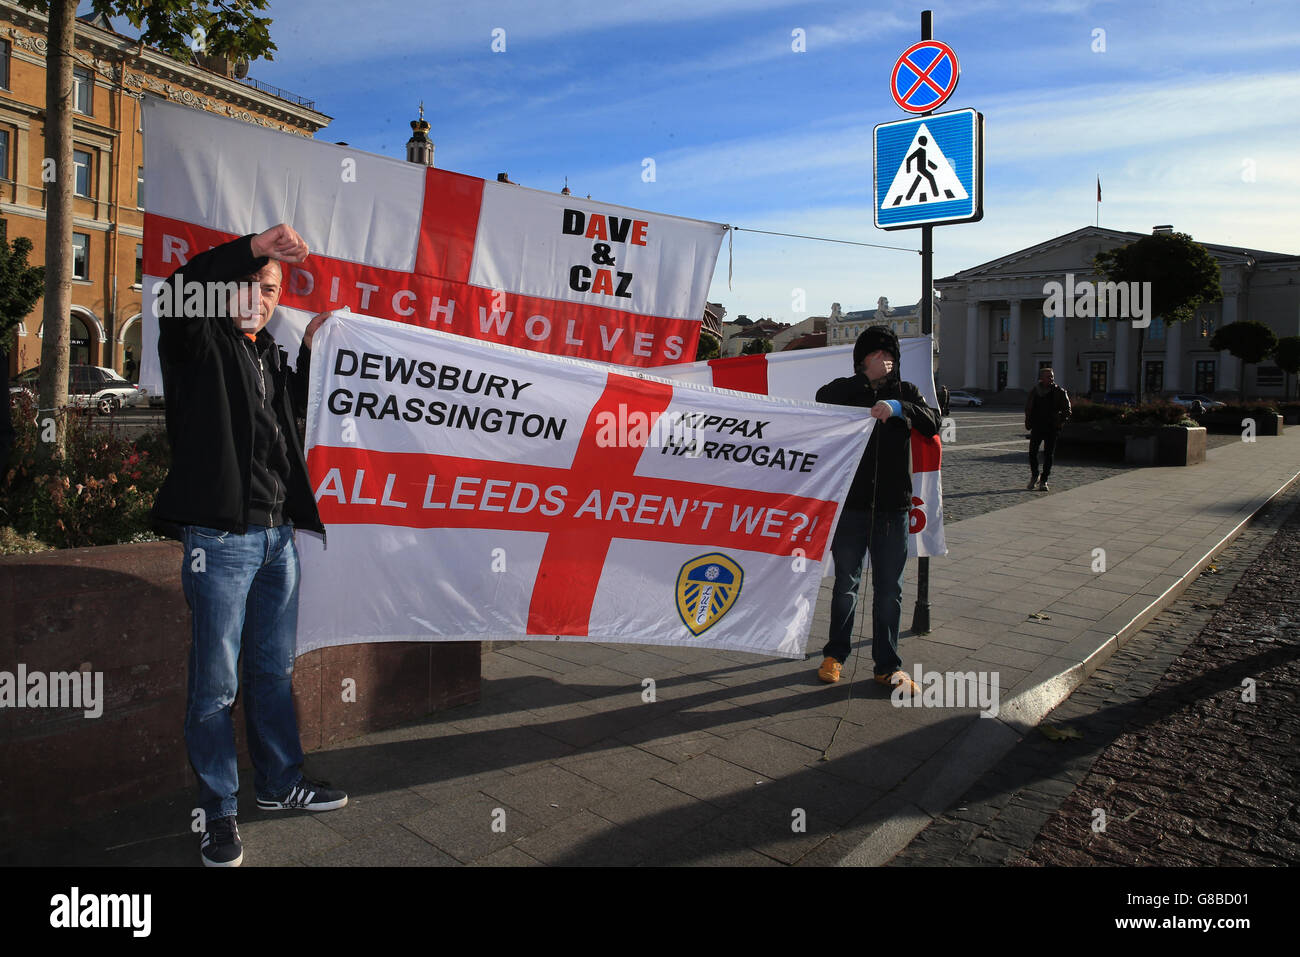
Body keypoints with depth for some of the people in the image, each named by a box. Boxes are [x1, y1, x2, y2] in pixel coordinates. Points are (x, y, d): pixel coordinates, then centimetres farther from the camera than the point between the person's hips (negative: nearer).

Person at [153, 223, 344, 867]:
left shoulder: (271, 355, 18)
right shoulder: (199, 341, -1)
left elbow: (298, 403, 33)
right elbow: (179, 291, -22)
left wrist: (312, 345, 22)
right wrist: (253, 245, -29)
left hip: (277, 535, 7)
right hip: (221, 537, -7)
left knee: (274, 670, 17)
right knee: (216, 682, 2)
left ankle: (280, 783, 32)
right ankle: (219, 811, 17)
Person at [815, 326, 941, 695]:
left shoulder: (904, 392, 9)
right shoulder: (846, 390, 4)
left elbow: (933, 422, -7)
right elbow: (823, 399, -17)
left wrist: (899, 408, -22)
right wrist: (867, 378, -15)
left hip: (892, 507, 2)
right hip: (851, 504, -1)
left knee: (889, 589, 6)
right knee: (846, 584, 9)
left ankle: (888, 666, 17)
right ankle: (835, 654, 26)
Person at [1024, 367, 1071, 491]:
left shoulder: (1059, 392, -2)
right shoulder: (1034, 392, 5)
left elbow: (1067, 411, 1)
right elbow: (1027, 409, 17)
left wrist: (1059, 422, -12)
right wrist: (1028, 422, 4)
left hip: (1052, 429, -2)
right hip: (1037, 428, 2)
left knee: (1048, 455, -2)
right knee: (1032, 453, 0)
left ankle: (1043, 481, 6)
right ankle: (1034, 476, 22)